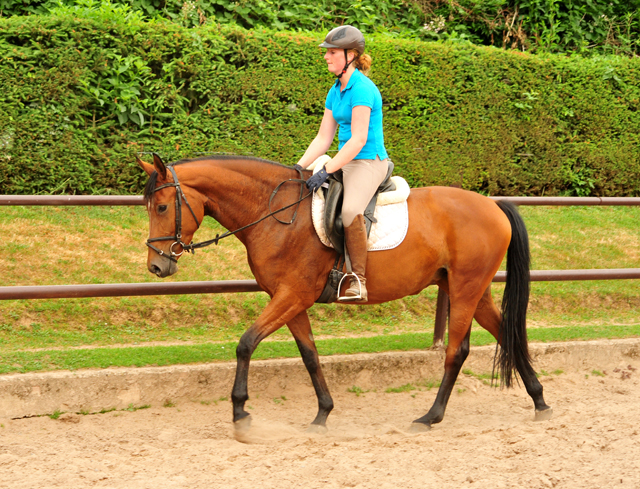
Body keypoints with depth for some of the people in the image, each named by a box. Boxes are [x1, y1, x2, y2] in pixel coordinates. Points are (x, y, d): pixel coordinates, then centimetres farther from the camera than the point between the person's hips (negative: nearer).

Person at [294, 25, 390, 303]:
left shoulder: (361, 89, -16)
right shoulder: (336, 92, 12)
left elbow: (358, 140, -21)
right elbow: (323, 139, 13)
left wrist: (326, 171, -22)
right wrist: (299, 168, 1)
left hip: (369, 162, -10)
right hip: (347, 163, 10)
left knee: (350, 211, -36)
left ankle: (358, 280, -28)